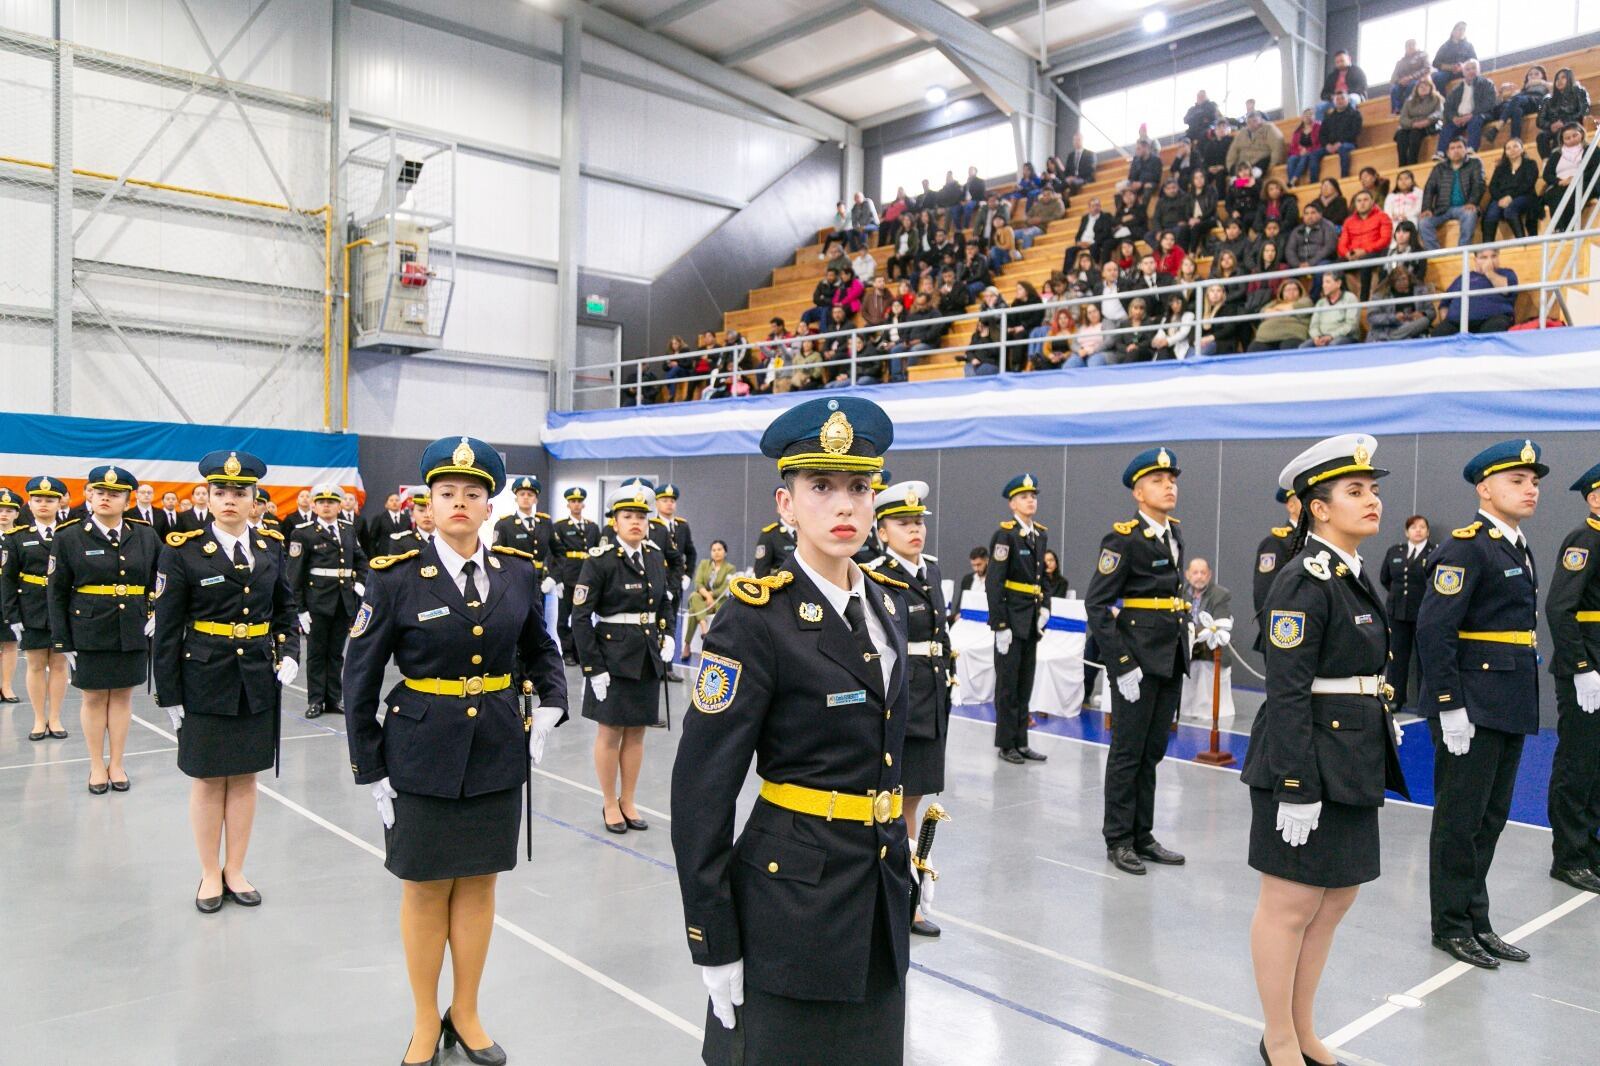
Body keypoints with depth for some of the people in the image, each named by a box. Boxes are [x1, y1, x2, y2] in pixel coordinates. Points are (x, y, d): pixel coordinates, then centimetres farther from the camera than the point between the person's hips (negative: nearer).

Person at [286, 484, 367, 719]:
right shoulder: (304, 533, -6)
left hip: (345, 601, 4)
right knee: (316, 652, 6)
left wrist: (360, 583, 4)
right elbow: (295, 574, -7)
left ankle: (335, 699, 19)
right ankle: (315, 700, 14)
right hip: (318, 601, -4)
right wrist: (300, 608, -10)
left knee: (336, 652, 12)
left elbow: (361, 559, 21)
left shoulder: (348, 530, 8)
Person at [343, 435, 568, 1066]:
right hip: (422, 758, -2)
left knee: (478, 883, 14)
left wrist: (550, 706, -2)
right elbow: (360, 680, -4)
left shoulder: (518, 573, -1)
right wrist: (370, 770, -5)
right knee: (425, 889, 11)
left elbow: (540, 649, 15)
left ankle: (466, 1014, 33)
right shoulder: (397, 577, -9)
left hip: (498, 755, 3)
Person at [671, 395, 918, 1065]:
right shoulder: (758, 620, -17)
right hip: (794, 897, -6)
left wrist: (910, 856, 14)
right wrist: (713, 942, -14)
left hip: (884, 894, 7)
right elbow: (701, 790, -16)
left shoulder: (887, 600, 5)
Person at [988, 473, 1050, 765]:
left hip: (1031, 620, 7)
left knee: (1025, 684, 11)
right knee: (1008, 683, 1)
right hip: (1011, 618, -7)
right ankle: (1005, 743, 11)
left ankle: (1021, 742, 19)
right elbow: (993, 583, -15)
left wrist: (1044, 607, 5)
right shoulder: (1005, 534, -11)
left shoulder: (1041, 534, 10)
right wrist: (1000, 626, -18)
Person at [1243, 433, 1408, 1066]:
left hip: (1353, 768, 10)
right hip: (1307, 762, -9)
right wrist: (1297, 787, -21)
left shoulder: (1353, 577, 11)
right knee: (1291, 904, 3)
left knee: (1335, 899, 17)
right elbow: (1287, 693, -20)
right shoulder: (1305, 583, -16)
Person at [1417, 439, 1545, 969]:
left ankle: (1476, 921, 27)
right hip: (1471, 708, -9)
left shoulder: (1517, 547, 14)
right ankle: (1452, 926, 15)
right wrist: (1449, 707, -21)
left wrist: (1523, 703, 17)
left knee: (1490, 819, 15)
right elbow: (1433, 630, -20)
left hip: (1510, 707, 9)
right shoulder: (1466, 547, -14)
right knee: (1460, 820, 2)